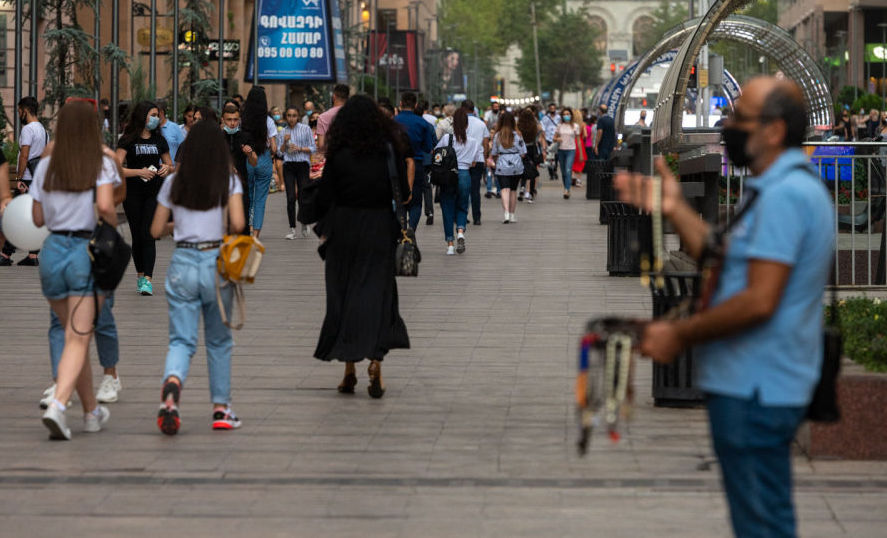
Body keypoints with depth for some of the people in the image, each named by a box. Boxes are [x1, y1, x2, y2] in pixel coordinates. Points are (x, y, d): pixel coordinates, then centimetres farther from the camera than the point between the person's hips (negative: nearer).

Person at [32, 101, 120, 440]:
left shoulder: (46, 167, 6)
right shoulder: (102, 164, -4)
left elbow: (38, 218, 11)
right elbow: (104, 206, -18)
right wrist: (115, 228, 0)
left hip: (52, 250, 4)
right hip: (89, 252, -4)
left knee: (73, 334, 18)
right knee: (78, 340, -6)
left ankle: (91, 412, 26)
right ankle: (57, 406, -26)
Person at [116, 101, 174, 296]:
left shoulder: (159, 140, 10)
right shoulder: (128, 140, -1)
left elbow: (171, 166, 20)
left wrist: (167, 168, -3)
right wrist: (139, 172, -20)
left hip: (155, 192, 1)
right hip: (133, 193, -1)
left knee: (148, 235, -11)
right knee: (137, 236, 5)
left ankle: (147, 280, -17)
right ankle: (140, 275, 21)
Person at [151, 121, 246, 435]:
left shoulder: (173, 183, 5)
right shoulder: (229, 182, -1)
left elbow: (156, 230, 7)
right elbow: (238, 224, -13)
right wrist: (225, 232, 9)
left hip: (182, 264, 1)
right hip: (216, 263, -1)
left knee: (182, 340, 0)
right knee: (219, 340, 15)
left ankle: (172, 384, -32)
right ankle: (221, 409, 18)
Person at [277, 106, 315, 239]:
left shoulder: (305, 129, 4)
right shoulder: (282, 132, 11)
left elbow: (313, 148, 3)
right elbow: (279, 152, 9)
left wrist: (299, 148, -10)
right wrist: (285, 142, -7)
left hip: (303, 164, -2)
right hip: (288, 165, 2)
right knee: (291, 198, -6)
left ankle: (304, 224, 21)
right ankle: (292, 230, -1)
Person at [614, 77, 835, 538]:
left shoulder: (783, 195, -19)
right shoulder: (790, 188, 16)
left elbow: (759, 300, -25)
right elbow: (727, 264, 18)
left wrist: (680, 335, -15)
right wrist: (674, 210, 13)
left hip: (754, 393, -11)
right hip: (761, 384, 11)